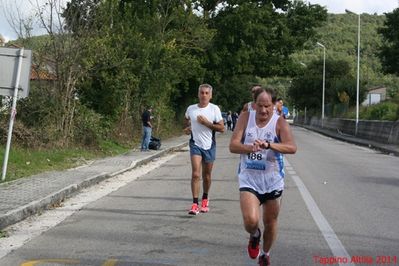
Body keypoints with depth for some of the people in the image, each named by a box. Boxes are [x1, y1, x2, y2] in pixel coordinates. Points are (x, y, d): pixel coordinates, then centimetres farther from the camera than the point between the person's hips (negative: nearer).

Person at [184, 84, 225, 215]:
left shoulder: (214, 109, -5)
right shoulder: (190, 109, 2)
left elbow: (222, 128, -8)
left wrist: (206, 123, -17)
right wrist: (188, 128, 5)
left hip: (209, 145, 0)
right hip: (195, 144, 0)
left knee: (206, 175, 12)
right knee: (195, 174, -14)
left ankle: (205, 199, 33)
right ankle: (195, 204, -11)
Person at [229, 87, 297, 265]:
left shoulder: (279, 122, -9)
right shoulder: (245, 118, -4)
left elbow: (292, 147, -23)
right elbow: (233, 145, -9)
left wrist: (268, 145, -38)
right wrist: (249, 147, -30)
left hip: (272, 181, 0)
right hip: (249, 179, 0)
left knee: (270, 223, 14)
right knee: (251, 221, -18)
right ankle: (254, 236, 20)